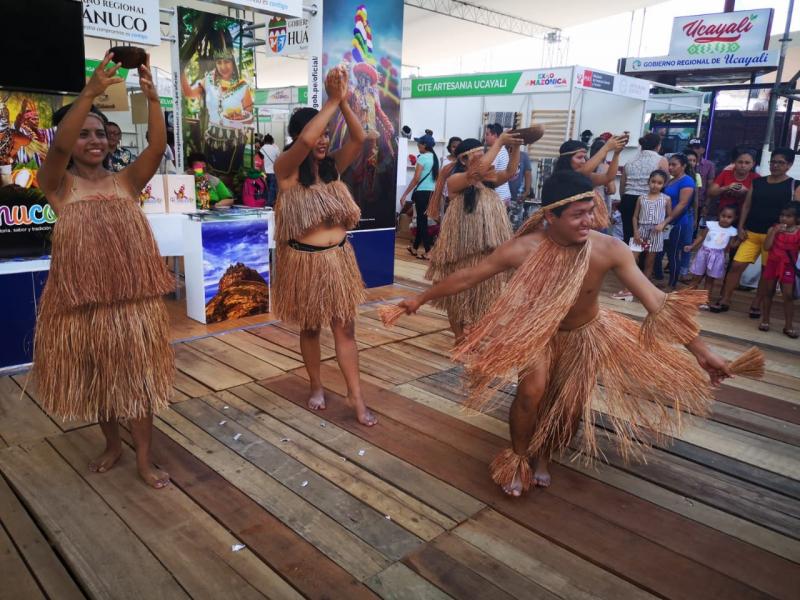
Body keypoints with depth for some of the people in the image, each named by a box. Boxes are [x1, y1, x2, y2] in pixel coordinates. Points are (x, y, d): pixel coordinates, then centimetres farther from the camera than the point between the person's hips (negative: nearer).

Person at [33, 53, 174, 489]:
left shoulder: (126, 180, 5)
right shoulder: (57, 185, 0)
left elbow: (158, 146, -10)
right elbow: (58, 146, -20)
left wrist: (151, 98, -24)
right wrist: (90, 92, -28)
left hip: (134, 294, 1)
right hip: (81, 295, 0)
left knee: (138, 374, 5)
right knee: (96, 377, 14)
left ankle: (144, 458, 18)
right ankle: (112, 445, 36)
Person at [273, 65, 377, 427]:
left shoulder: (333, 166, 3)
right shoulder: (286, 169, -10)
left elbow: (358, 139, -11)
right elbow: (305, 140, -30)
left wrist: (344, 101, -21)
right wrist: (332, 100, -26)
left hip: (339, 258, 4)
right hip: (304, 260, -3)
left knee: (345, 328, 6)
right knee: (310, 328, 13)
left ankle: (356, 397, 13)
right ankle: (315, 386, 33)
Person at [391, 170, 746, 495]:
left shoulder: (610, 249, -29)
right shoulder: (524, 248, -29)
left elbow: (656, 301, -24)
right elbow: (467, 277, -18)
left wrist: (700, 351, -23)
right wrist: (421, 299, -10)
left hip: (585, 334, 2)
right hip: (537, 330, -2)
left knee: (569, 407, 7)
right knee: (532, 391, -22)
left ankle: (543, 455, 39)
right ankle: (517, 458, 8)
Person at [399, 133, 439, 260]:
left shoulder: (422, 157, -11)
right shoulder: (435, 158, 11)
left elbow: (416, 178, -16)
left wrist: (405, 195, -13)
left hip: (422, 192, -8)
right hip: (431, 192, 8)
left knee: (422, 221, -2)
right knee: (421, 220, 16)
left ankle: (427, 252, -3)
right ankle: (415, 248, 28)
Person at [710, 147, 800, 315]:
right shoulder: (757, 182, 10)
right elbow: (746, 205, 10)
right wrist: (740, 227, 1)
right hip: (751, 233, 2)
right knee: (736, 265, -5)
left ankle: (756, 304, 17)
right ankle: (724, 301, 2)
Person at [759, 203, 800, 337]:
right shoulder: (774, 228, -4)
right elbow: (766, 247, -13)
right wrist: (774, 231, -19)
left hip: (788, 267, -1)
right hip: (772, 264, 1)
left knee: (788, 295, -2)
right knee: (769, 292, 11)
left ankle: (788, 326, 6)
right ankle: (765, 320, 23)